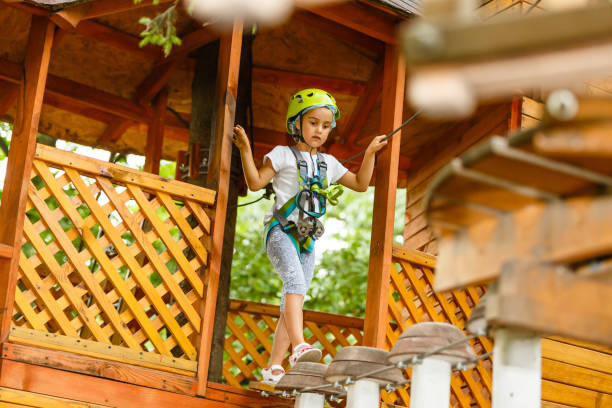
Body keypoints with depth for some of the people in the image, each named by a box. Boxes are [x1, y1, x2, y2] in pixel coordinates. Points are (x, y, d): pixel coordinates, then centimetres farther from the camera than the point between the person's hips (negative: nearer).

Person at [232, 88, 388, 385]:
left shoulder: (328, 163, 19)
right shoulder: (284, 155, 4)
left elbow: (360, 184, 25)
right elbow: (256, 182, -3)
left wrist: (370, 153, 19)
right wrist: (245, 150, -12)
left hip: (306, 239, 6)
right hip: (281, 232, -6)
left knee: (293, 303, 2)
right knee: (295, 281, -31)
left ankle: (273, 367, 4)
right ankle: (299, 347, -47)